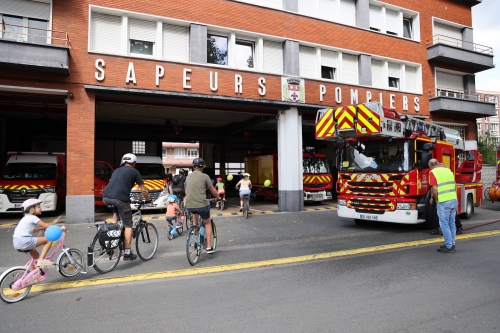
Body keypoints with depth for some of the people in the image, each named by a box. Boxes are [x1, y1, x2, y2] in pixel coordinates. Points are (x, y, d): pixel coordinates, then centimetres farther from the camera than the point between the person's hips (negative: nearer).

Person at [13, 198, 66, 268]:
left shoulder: (26, 218, 20)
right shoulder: (33, 218, -8)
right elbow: (47, 226, -8)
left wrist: (42, 228, 29)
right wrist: (59, 228, -3)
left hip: (17, 243, 10)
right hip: (24, 241, -10)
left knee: (36, 256, 25)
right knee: (48, 240, -8)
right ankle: (41, 260, -10)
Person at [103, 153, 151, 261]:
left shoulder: (116, 171, 27)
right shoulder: (134, 172, 12)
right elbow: (143, 189, 15)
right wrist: (148, 199, 32)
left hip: (106, 197, 6)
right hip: (120, 199, -6)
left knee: (116, 210, 38)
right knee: (128, 225, 8)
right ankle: (127, 253, 11)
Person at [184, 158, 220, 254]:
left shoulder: (188, 177, 10)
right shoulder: (205, 176, -4)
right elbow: (213, 191, 3)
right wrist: (217, 197, 24)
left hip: (189, 206, 4)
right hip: (202, 205, -4)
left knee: (194, 212, 38)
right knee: (207, 223, 18)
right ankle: (209, 247, 16)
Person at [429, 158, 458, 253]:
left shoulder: (433, 172, -6)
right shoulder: (448, 170, 14)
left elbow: (434, 189, -14)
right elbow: (455, 186, 16)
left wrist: (436, 200, 0)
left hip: (443, 202, -7)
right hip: (454, 200, 7)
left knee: (444, 224, 0)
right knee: (452, 223, 15)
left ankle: (449, 247, 3)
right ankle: (452, 244, 24)